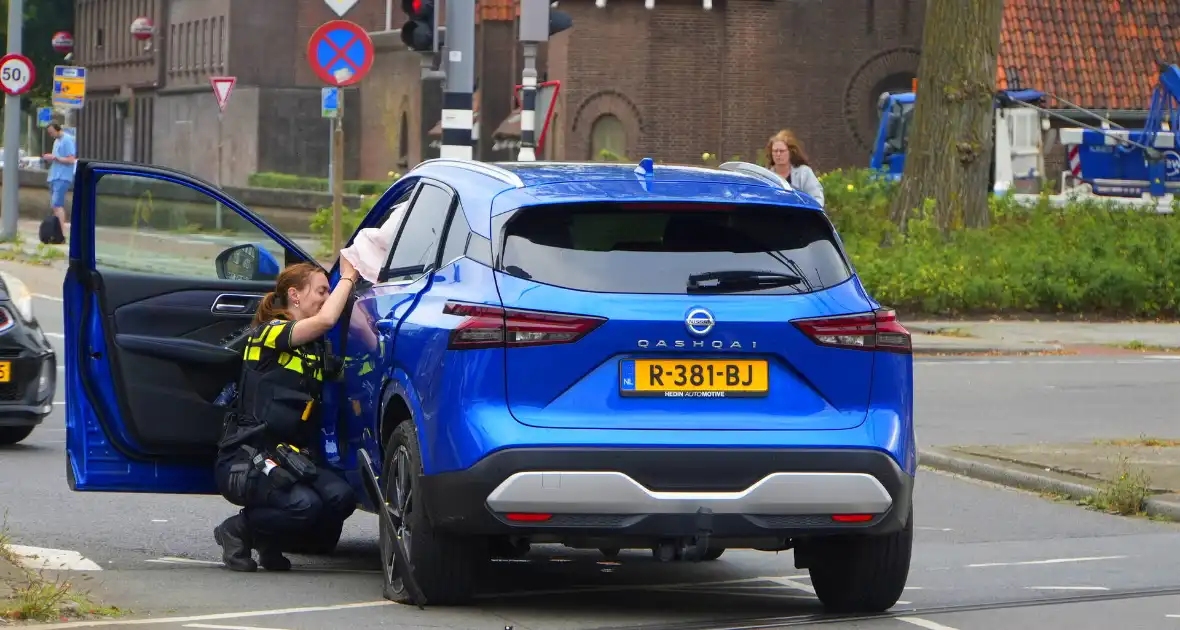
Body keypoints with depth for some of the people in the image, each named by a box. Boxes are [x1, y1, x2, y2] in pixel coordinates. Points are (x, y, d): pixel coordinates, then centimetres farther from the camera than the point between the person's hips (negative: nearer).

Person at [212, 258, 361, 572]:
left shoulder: (315, 346, 21)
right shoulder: (268, 334, -8)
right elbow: (325, 320, -19)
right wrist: (347, 277, -6)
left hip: (289, 459, 8)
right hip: (244, 460, -8)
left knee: (341, 497, -19)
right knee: (303, 504, -32)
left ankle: (268, 540, 6)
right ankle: (238, 530, -2)